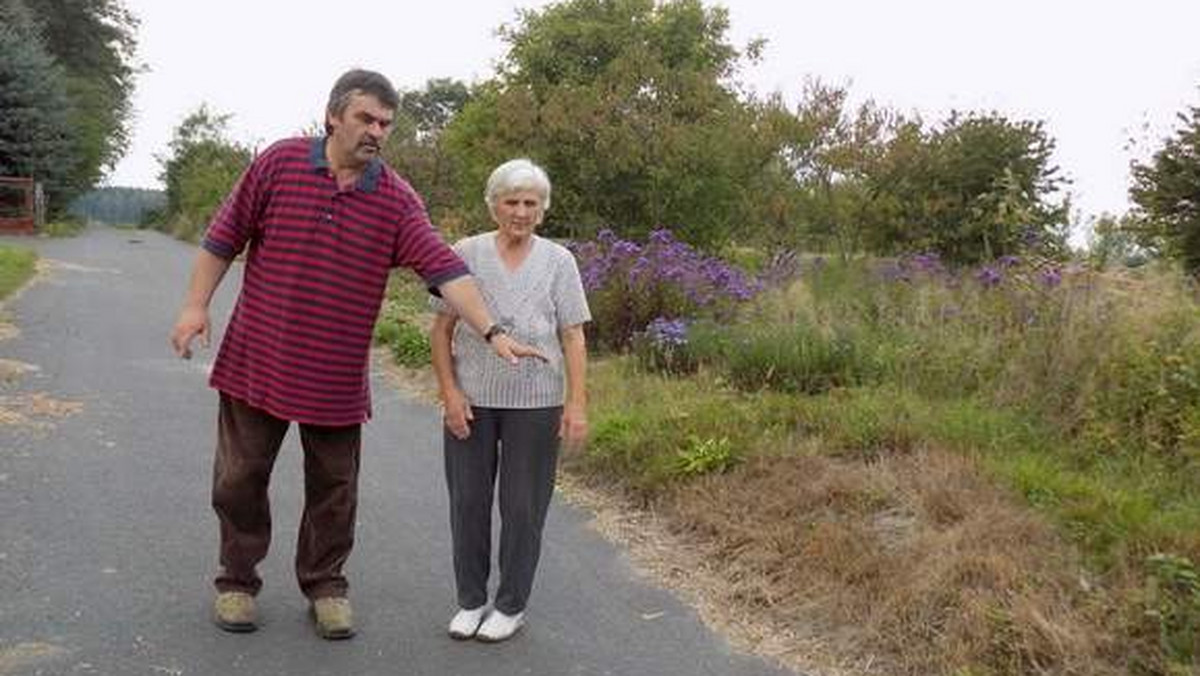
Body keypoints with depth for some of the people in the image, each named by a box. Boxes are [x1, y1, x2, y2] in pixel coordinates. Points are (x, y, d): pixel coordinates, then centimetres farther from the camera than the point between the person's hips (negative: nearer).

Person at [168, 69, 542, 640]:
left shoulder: (397, 199, -3)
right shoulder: (279, 163, -3)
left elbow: (444, 269, -13)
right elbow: (224, 236, 3)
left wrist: (492, 332, -22)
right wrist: (196, 305, -1)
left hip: (337, 375, 1)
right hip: (256, 361, 0)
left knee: (333, 487, 11)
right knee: (240, 478, 10)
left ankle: (325, 585, 29)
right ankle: (237, 583, 29)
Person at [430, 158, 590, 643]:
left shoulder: (558, 261, 2)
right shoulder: (467, 254, 1)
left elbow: (573, 336, 0)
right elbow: (441, 330, 3)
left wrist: (577, 403, -7)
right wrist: (449, 392, -5)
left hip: (535, 403, -1)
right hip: (471, 401, 1)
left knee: (523, 507, 8)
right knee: (468, 502, 10)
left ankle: (512, 606, 24)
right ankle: (470, 601, 28)